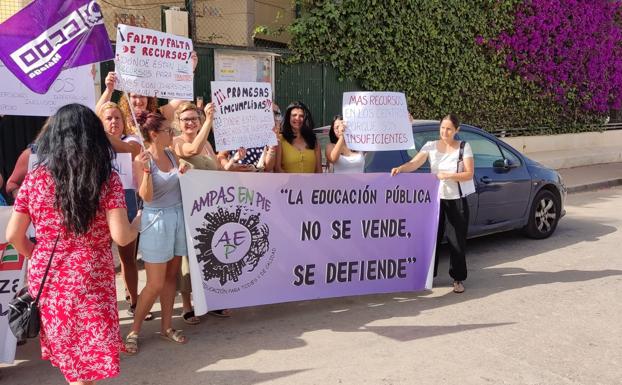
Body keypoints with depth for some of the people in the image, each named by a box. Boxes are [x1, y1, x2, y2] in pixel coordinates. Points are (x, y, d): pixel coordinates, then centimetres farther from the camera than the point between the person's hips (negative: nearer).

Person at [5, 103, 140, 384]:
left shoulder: (35, 177, -1)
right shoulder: (107, 178, -10)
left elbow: (14, 235, 3)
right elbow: (121, 237, -16)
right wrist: (138, 222, 5)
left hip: (46, 278, 4)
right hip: (91, 280, -3)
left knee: (66, 349, 24)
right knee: (88, 358, 14)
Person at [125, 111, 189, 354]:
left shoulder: (172, 155, 7)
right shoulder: (142, 160, -11)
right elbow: (146, 196, -17)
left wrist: (184, 173, -2)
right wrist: (145, 170, -30)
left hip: (178, 217, 6)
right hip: (157, 220, -6)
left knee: (171, 276, 12)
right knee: (155, 284, -3)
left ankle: (166, 326, 24)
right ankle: (134, 332, 13)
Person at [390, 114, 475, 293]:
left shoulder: (464, 147, 0)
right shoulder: (431, 146, 2)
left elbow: (469, 174, -6)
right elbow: (414, 163, -12)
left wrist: (449, 175, -21)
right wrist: (400, 168, -31)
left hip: (456, 200, -1)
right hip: (435, 198, 2)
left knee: (457, 241, 2)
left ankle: (458, 279, 15)